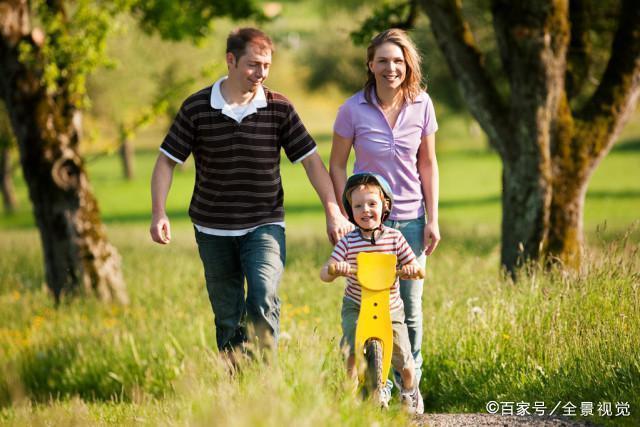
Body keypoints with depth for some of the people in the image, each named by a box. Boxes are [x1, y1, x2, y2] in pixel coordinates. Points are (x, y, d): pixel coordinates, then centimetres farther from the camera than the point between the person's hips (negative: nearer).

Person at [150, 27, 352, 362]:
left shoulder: (279, 108, -4)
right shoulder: (196, 108, -6)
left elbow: (311, 161, 0)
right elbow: (167, 161, -1)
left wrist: (333, 212, -8)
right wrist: (159, 214, -13)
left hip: (264, 225, -1)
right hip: (213, 230, 1)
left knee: (263, 298, -24)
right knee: (227, 318, 9)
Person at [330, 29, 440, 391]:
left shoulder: (422, 105, -3)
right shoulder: (354, 109, -9)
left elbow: (428, 164, 5)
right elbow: (337, 165, 0)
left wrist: (433, 219, 2)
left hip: (411, 219, 2)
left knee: (411, 309, 4)